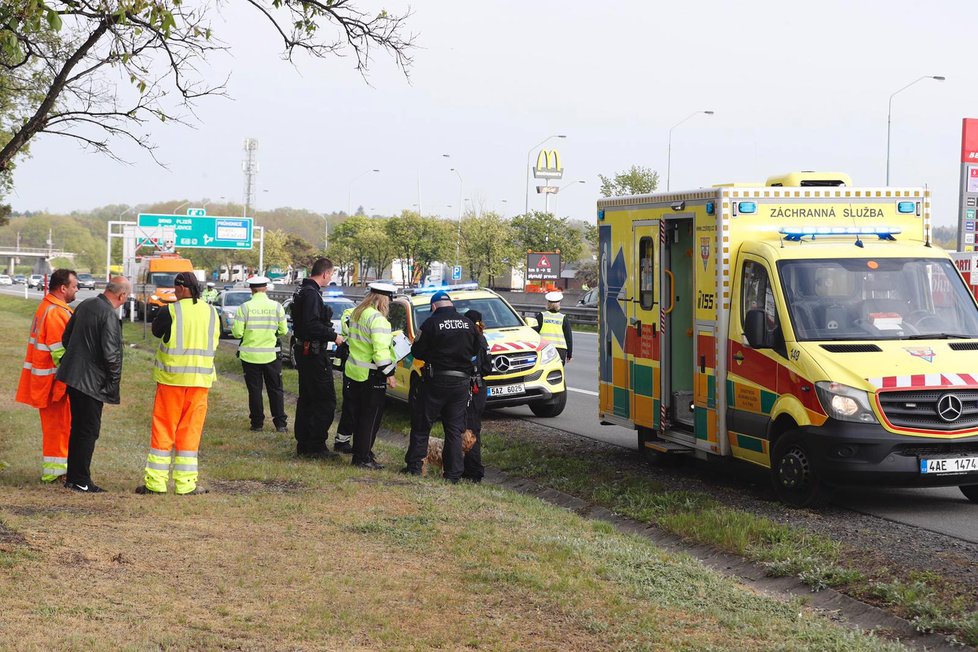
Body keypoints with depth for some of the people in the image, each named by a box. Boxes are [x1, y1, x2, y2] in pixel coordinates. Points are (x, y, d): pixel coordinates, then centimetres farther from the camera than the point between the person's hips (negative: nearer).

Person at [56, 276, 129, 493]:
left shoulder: (85, 305, 8)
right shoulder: (109, 315, -19)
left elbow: (66, 337, 16)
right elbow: (110, 353, -22)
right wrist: (114, 379, -8)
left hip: (73, 376, 9)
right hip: (92, 381, -9)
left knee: (78, 427, 17)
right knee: (89, 430, -1)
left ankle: (72, 477, 23)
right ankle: (81, 481, 1)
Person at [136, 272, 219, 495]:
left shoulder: (171, 311, -11)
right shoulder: (211, 312, 2)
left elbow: (156, 330, 7)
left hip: (171, 378, -3)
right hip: (200, 380, 3)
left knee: (163, 429, 5)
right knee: (191, 431, 7)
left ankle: (155, 481, 5)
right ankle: (185, 483, 6)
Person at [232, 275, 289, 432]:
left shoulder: (244, 307, -9)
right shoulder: (277, 306, -5)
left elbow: (237, 333, -10)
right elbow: (284, 330, 1)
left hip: (250, 355, -1)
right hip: (271, 355, 1)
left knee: (254, 390, 9)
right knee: (275, 390, 10)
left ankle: (257, 423, 11)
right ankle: (280, 423, 8)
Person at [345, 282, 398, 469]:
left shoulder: (356, 313, 11)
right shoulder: (377, 319, -19)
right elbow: (380, 349, -24)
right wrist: (388, 372, -19)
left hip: (354, 371, 9)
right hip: (371, 375, -9)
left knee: (359, 415, 17)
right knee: (371, 417, -2)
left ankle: (359, 453, 25)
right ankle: (363, 458, 1)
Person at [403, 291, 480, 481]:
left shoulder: (432, 323, -8)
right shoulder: (468, 324, 4)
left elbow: (417, 351, -5)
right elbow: (476, 350, 14)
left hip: (437, 380, -3)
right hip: (461, 382, 3)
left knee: (422, 425, 8)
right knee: (455, 429, 8)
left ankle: (414, 466, 7)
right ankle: (453, 473, 5)